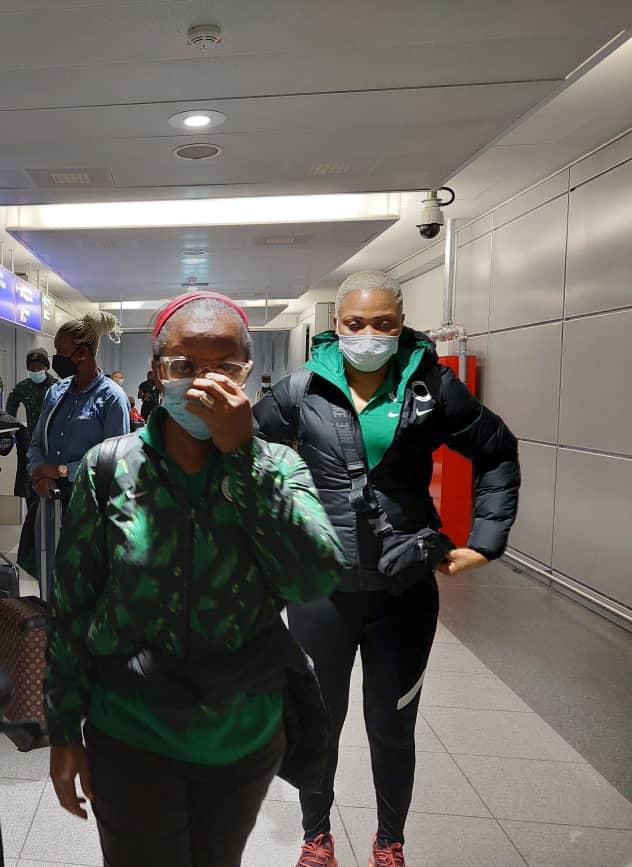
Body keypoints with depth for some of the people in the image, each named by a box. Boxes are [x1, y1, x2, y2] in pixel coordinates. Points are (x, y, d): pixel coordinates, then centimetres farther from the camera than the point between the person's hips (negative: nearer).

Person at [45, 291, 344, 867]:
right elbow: (73, 605, -3)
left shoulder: (277, 467, -9)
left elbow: (317, 580, -24)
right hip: (129, 739, -1)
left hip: (245, 736, 1)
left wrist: (243, 453, -28)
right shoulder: (110, 468, -10)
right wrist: (64, 732, 0)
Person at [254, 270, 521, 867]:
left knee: (392, 727, 16)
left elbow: (498, 455, 5)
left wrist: (485, 540, 0)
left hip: (406, 590, 0)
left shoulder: (432, 387, -5)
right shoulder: (301, 390, -5)